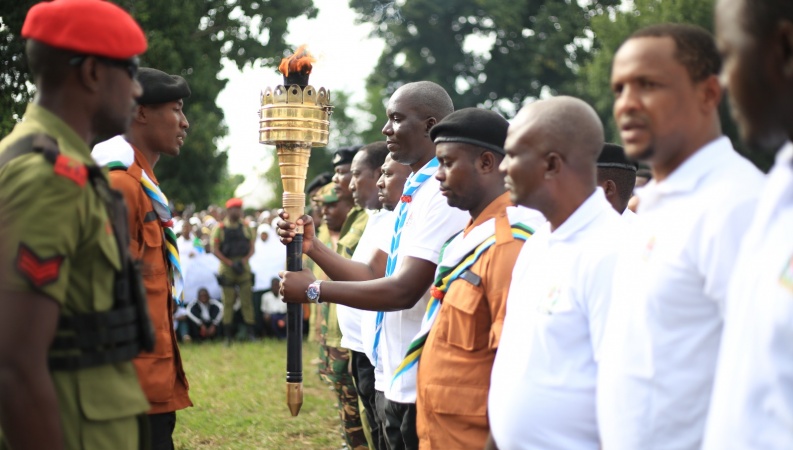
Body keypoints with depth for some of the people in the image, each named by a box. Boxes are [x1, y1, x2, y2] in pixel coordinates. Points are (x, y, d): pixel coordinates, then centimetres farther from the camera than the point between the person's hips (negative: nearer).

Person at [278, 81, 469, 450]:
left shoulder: (442, 194, -19)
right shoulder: (413, 193, 13)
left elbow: (404, 291, -25)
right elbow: (374, 275, 14)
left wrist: (315, 289, -16)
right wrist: (312, 247, 0)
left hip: (423, 387, -10)